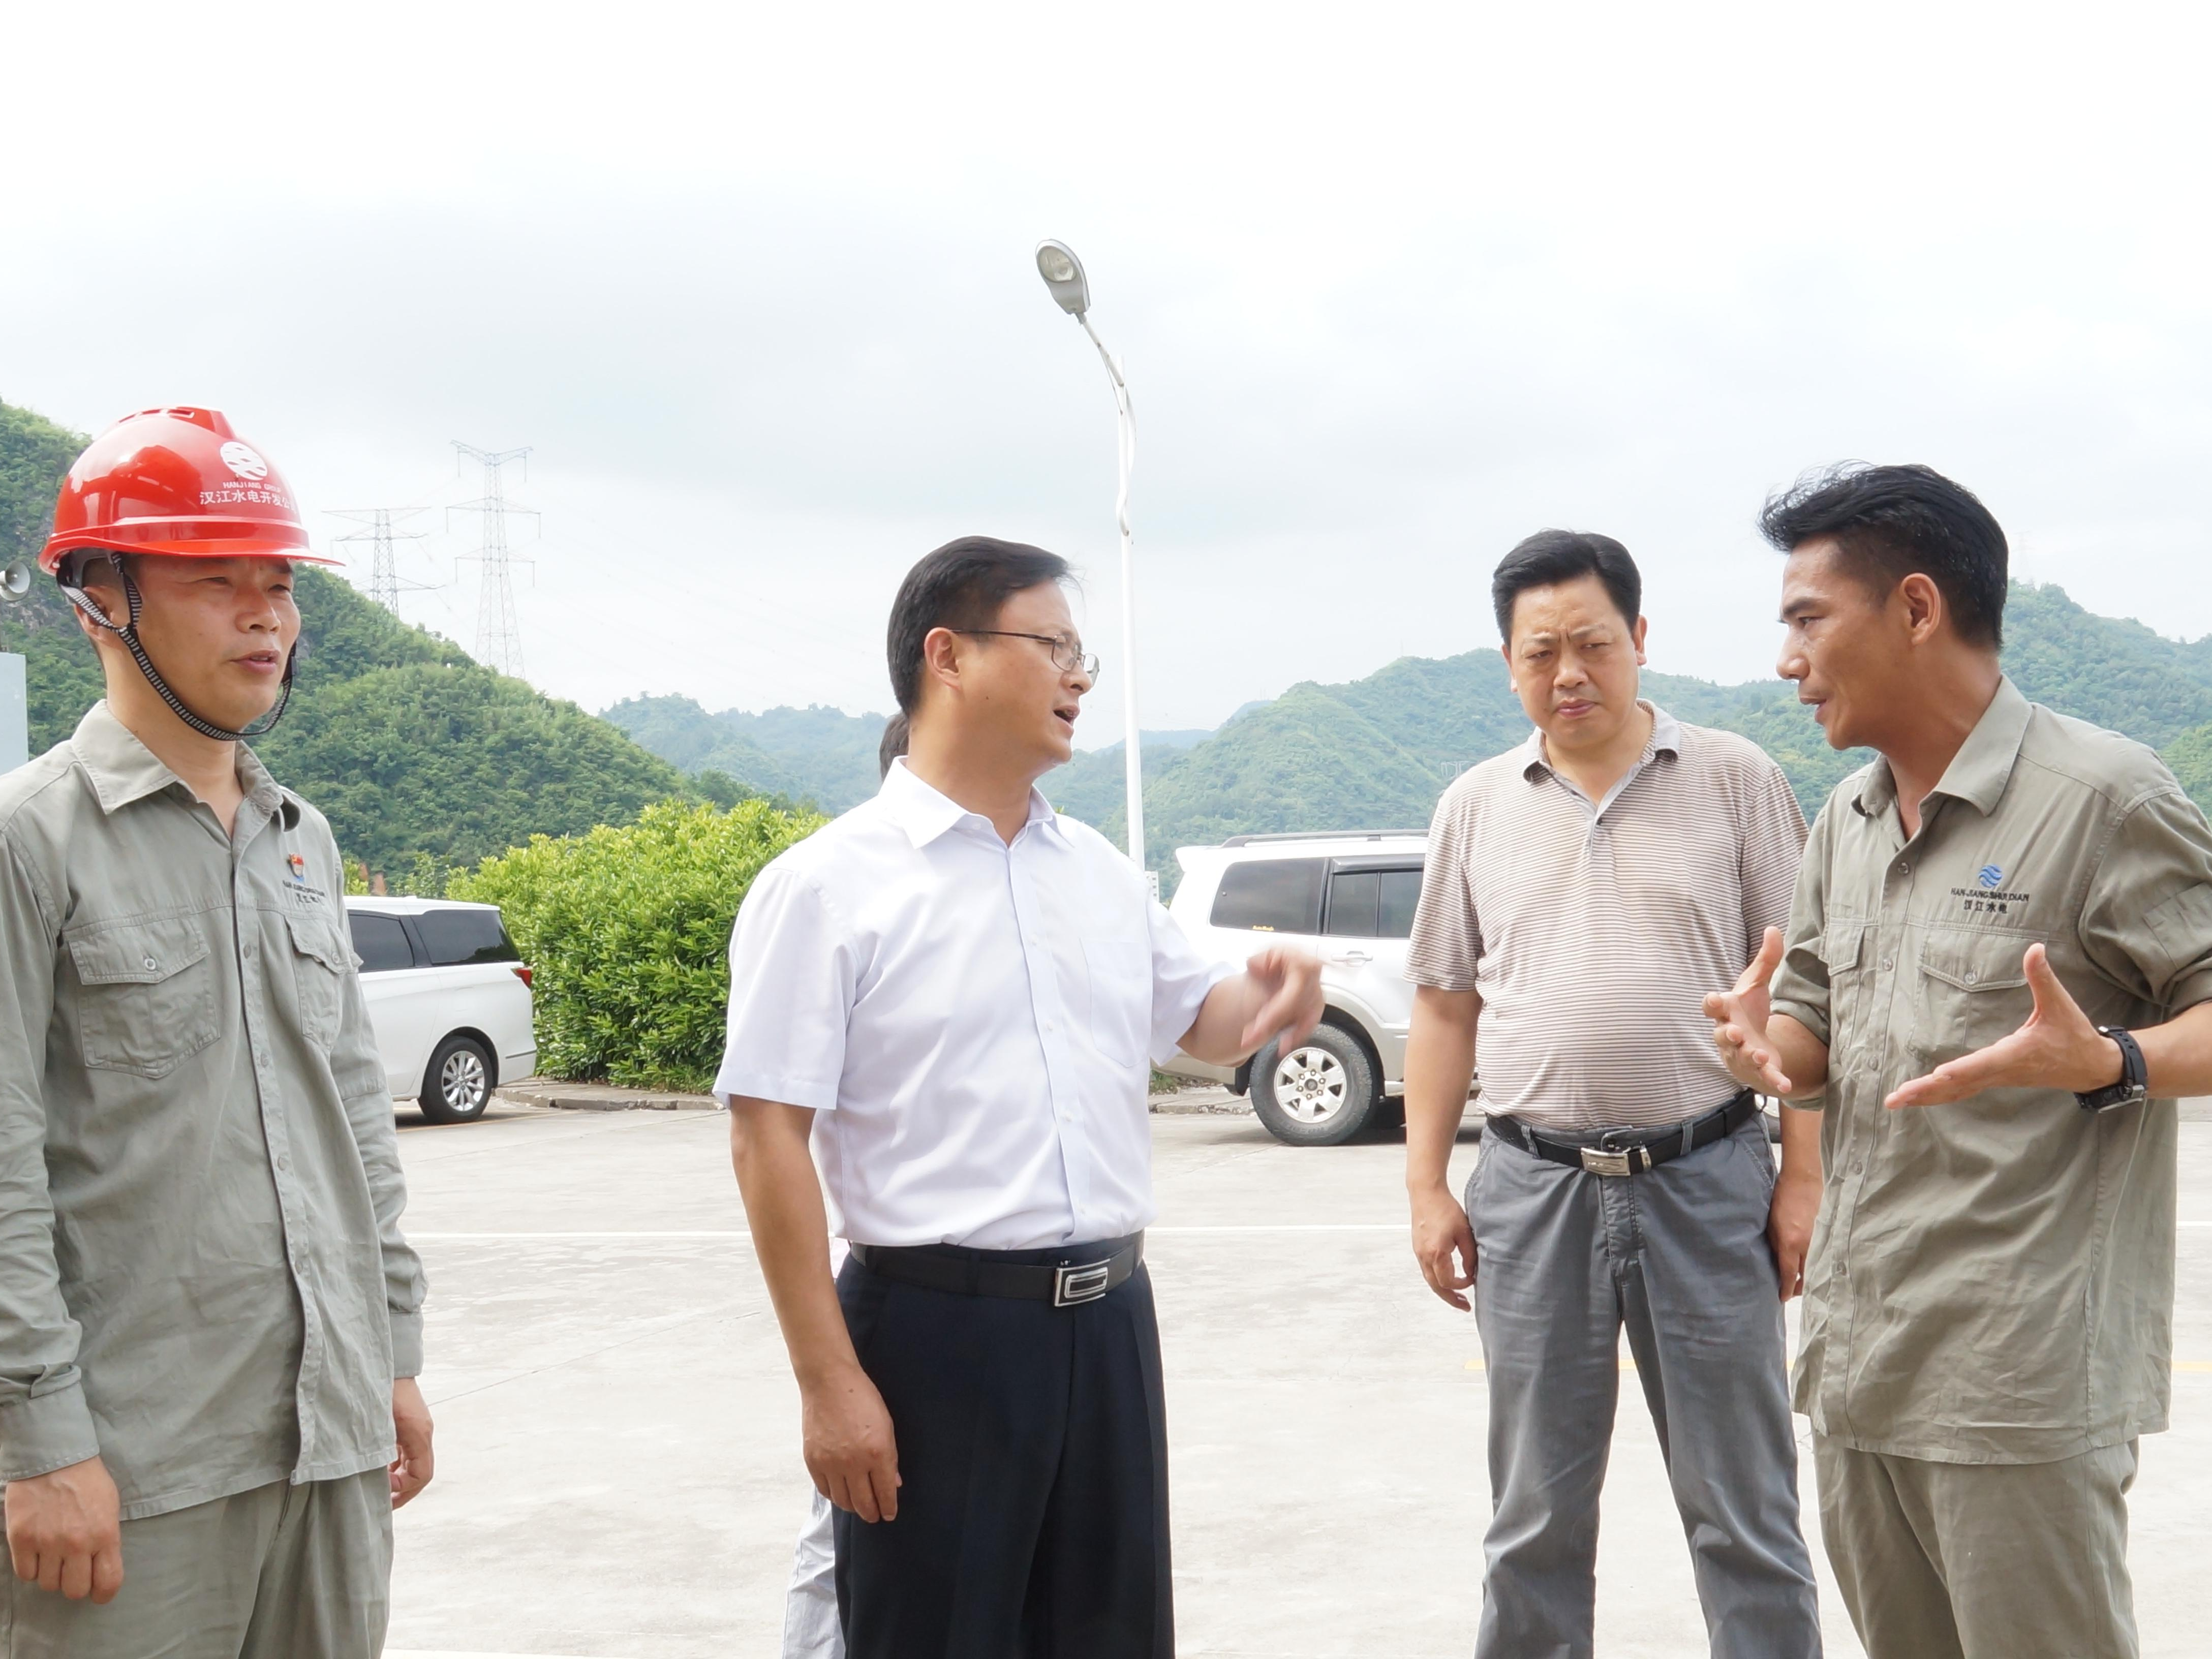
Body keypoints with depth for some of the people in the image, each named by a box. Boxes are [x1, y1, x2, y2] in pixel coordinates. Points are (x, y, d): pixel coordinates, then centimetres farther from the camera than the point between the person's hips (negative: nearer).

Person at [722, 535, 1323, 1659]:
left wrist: (1270, 993, 1)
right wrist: (829, 1385, -16)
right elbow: (768, 1138, -12)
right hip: (938, 1326, -6)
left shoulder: (1102, 874, 12)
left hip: (1110, 1322, 6)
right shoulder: (828, 886, -8)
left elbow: (1193, 1019, 27)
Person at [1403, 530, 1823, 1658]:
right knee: (1536, 1519, 10)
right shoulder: (1478, 808, 9)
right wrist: (1427, 1188, 6)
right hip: (1533, 1186, 2)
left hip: (1705, 1177, -2)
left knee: (1744, 1514, 4)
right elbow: (1444, 1006, 12)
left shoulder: (1733, 781, 1)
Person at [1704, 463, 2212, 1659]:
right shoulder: (1846, 820, 15)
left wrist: (2105, 1063, -30)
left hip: (2023, 1380, -8)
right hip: (1858, 1358, 8)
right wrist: (1773, 1043, -2)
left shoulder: (2100, 797, -10)